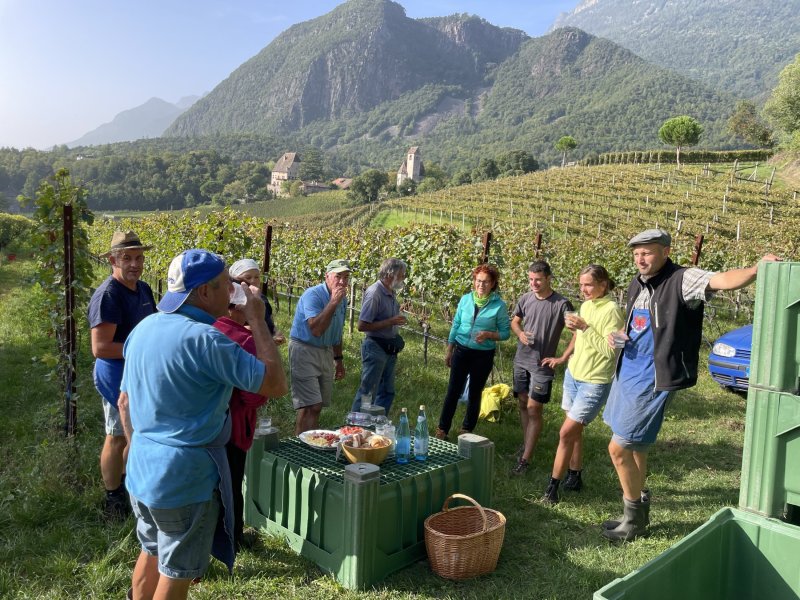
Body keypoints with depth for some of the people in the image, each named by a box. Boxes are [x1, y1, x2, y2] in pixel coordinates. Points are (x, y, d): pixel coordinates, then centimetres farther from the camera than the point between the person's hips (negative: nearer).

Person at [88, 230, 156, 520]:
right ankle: (113, 498, 25)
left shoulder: (144, 289, 4)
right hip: (118, 375, -8)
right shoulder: (107, 295, -22)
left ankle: (127, 482, 41)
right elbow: (100, 348, -26)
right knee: (118, 437, 7)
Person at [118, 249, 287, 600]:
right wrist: (257, 320, -15)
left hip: (141, 468, 8)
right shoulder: (205, 338, -24)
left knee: (151, 554, 25)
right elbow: (276, 385, -21)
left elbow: (125, 402, 11)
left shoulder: (143, 328, 2)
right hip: (186, 476, -8)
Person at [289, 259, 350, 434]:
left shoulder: (343, 300, 7)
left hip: (326, 352, 8)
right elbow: (316, 329, -31)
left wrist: (338, 359, 21)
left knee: (318, 405, 12)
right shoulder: (313, 295, -18)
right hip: (304, 350, -8)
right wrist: (333, 302, -29)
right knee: (310, 406, -15)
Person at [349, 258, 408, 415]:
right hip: (375, 348, -9)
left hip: (389, 348, 9)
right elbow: (362, 325, -21)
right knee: (368, 392, -2)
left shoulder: (391, 293, 9)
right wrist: (391, 321, -21)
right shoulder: (374, 293, -18)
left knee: (387, 391, 14)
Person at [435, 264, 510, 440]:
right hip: (461, 351, 2)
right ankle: (442, 429, 13)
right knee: (453, 391, 4)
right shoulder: (466, 299, -1)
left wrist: (488, 335, -22)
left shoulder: (499, 305, -9)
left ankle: (467, 429, 27)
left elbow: (505, 333, -4)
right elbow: (456, 325, 7)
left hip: (483, 355, -2)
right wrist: (449, 350, 9)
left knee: (475, 393, 11)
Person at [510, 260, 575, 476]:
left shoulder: (561, 304, -14)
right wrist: (520, 333, -6)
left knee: (534, 409, -5)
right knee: (523, 404, 14)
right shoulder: (525, 298, 1)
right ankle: (525, 444, 32)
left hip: (542, 365, -5)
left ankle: (525, 460, -1)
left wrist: (562, 358, -13)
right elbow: (515, 321, 16)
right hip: (521, 361, 5)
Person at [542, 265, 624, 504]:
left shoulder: (611, 310, -16)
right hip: (573, 374, 7)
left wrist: (585, 328, -26)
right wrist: (575, 329, 0)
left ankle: (553, 487, 3)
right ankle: (574, 478, 28)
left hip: (594, 383, -7)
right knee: (575, 430, 14)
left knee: (566, 433, -7)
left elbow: (610, 349, -22)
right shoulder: (586, 305, 7)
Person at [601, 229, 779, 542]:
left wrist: (756, 269, -51)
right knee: (633, 445, 22)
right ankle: (638, 504, 42)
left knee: (619, 448, -5)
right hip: (627, 372, 9)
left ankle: (634, 521, 15)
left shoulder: (682, 280, -16)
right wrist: (619, 335, 2)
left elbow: (722, 280, -34)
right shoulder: (636, 284, 8)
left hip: (651, 380, -9)